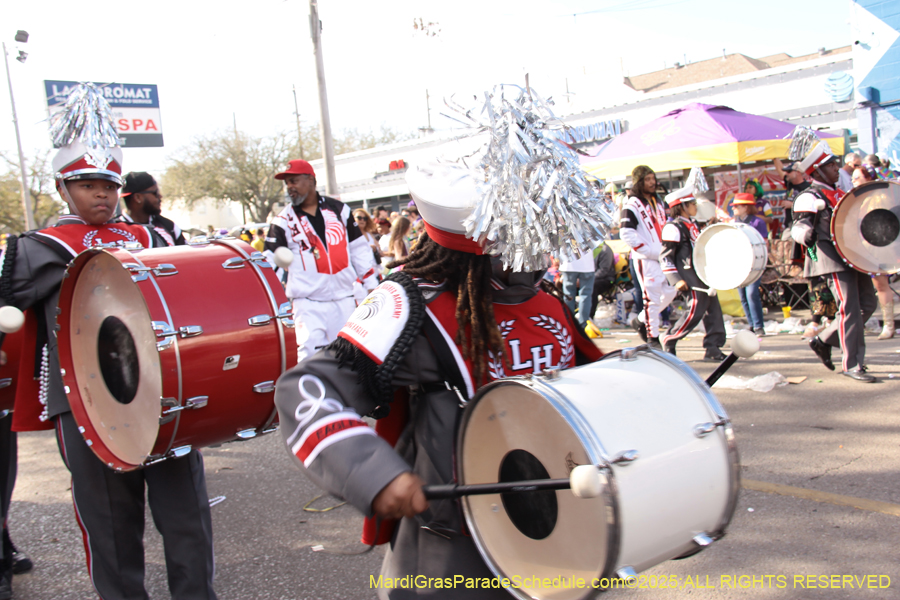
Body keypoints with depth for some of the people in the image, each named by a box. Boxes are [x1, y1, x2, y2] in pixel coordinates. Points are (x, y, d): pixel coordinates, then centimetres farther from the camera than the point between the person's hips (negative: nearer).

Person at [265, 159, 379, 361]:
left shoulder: (339, 209, 8)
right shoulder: (283, 221, 1)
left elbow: (359, 249, 12)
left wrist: (371, 285, 10)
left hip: (345, 298, 3)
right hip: (308, 304, -2)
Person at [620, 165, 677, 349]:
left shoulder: (657, 202, 17)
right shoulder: (632, 205, -9)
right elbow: (626, 233, -18)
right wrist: (651, 252, -19)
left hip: (662, 257, 8)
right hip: (645, 259, -8)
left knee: (670, 292, 11)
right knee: (652, 297, -4)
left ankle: (641, 321, 25)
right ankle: (652, 337, 7)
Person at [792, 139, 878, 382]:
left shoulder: (840, 194, 21)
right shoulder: (809, 198, -6)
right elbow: (798, 228, -16)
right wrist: (807, 234, -38)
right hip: (832, 257, -9)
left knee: (868, 303, 9)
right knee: (850, 308, -11)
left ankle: (823, 341, 19)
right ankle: (852, 364, -3)